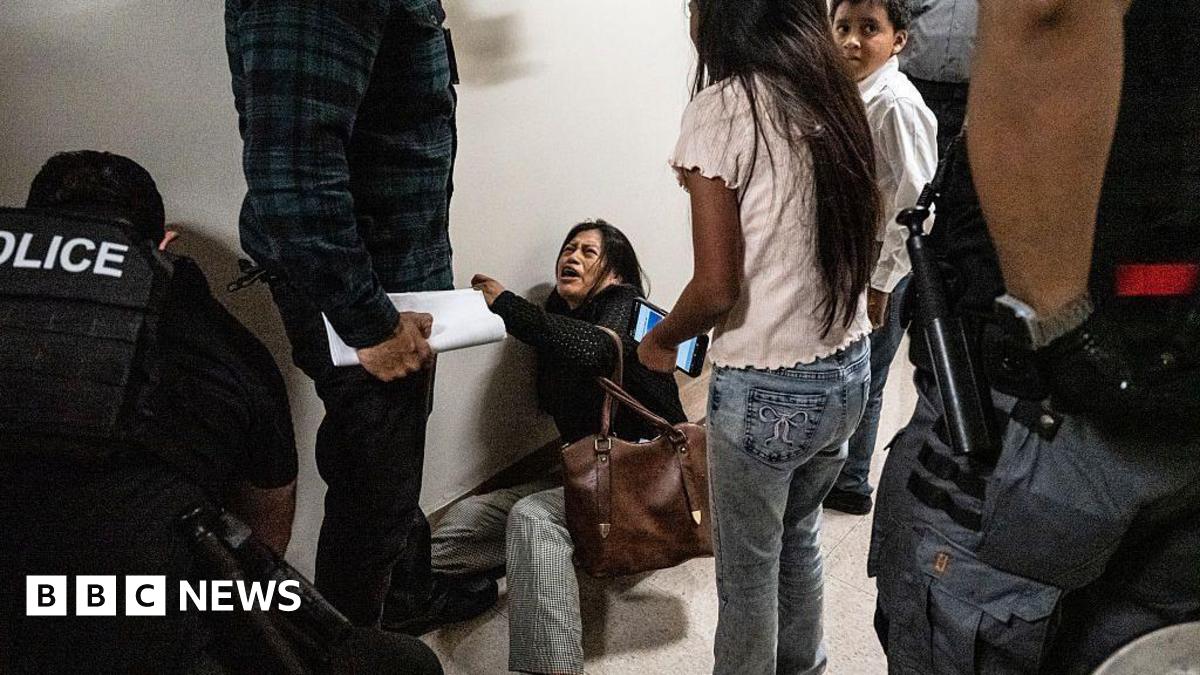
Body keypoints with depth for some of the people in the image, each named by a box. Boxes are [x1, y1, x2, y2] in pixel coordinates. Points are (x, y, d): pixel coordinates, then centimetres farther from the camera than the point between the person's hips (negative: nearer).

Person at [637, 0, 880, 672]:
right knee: (799, 533, 27)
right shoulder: (835, 95, 4)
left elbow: (717, 288, -18)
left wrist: (661, 341, 0)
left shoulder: (721, 107, -16)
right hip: (849, 370, 7)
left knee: (749, 567, 14)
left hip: (766, 389, -7)